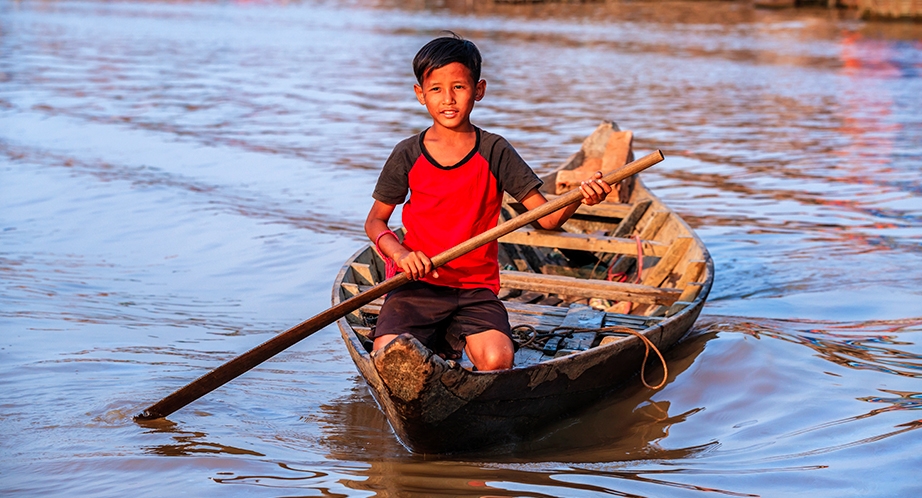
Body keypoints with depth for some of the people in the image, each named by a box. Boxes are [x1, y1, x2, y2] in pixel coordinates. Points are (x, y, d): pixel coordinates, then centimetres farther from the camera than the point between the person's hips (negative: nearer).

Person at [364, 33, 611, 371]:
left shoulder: (494, 152, 0)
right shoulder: (408, 155, 1)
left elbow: (547, 217, -2)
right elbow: (375, 221, 8)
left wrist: (578, 198, -24)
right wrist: (399, 253, -12)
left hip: (477, 288, 0)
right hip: (419, 283, 0)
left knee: (497, 361, -27)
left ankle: (451, 337, 7)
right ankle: (434, 344, 9)